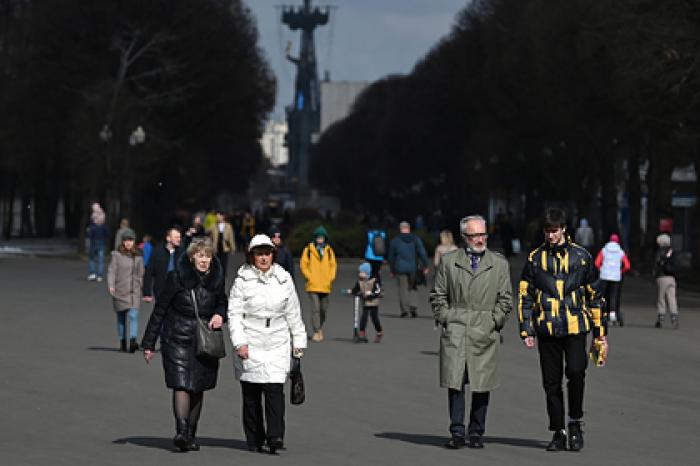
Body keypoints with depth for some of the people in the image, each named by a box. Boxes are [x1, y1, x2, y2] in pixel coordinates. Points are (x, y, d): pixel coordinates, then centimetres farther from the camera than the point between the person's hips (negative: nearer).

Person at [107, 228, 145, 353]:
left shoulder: (138, 256, 7)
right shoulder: (116, 255, -2)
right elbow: (111, 271, -6)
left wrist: (141, 286, 17)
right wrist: (111, 285, -18)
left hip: (134, 291, 1)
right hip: (120, 291, -1)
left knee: (133, 315, -15)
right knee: (121, 318, 9)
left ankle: (133, 341, -25)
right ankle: (122, 341, 21)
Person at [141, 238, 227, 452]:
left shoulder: (216, 278, 4)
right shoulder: (177, 277, -8)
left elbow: (222, 303, 21)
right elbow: (160, 309, -2)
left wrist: (220, 315, -5)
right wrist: (149, 343, -2)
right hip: (177, 340, -4)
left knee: (198, 388, 7)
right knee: (181, 385, -16)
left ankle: (191, 435, 17)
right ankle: (181, 432, -24)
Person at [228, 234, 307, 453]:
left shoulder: (283, 279, 7)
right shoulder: (242, 280, -1)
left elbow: (293, 314, 15)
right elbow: (234, 313, -3)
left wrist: (298, 341, 16)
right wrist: (239, 342, -13)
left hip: (277, 343, 1)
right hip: (250, 343, -1)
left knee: (275, 388, -13)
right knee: (251, 394, 4)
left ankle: (275, 436, -18)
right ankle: (254, 440, 13)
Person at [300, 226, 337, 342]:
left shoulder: (329, 250, 8)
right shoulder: (308, 250, -1)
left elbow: (333, 265, 13)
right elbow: (303, 264, 0)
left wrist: (331, 278, 2)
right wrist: (309, 277, -8)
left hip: (325, 285, 4)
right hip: (313, 284, -4)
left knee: (323, 308, 12)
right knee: (315, 308, -11)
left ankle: (320, 328, 32)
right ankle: (316, 332, -11)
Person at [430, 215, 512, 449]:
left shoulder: (500, 263, 11)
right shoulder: (448, 261, 10)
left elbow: (505, 299, 11)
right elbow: (438, 295, 12)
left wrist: (495, 322, 0)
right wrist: (445, 319, 1)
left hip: (485, 333, 0)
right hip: (455, 331, 0)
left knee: (481, 385, 1)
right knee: (454, 382, -7)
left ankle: (476, 433, 8)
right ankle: (457, 432, -4)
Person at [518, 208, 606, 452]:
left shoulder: (581, 256, 5)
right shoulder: (535, 258, 7)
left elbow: (594, 294, 11)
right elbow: (525, 296, 10)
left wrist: (600, 331, 9)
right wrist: (526, 331, 2)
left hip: (575, 326, -2)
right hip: (547, 329, 2)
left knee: (576, 372, -18)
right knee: (551, 383, 4)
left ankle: (575, 422, 2)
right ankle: (558, 432, 15)